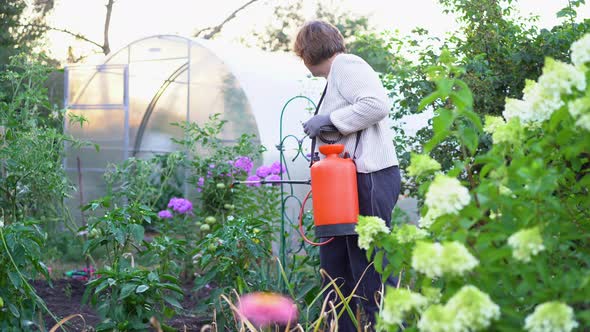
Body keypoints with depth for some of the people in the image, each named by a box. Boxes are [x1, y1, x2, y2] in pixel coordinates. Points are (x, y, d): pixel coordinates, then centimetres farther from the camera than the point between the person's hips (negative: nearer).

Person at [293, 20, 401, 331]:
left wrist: (329, 119, -17)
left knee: (370, 270, -9)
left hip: (369, 178, -11)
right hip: (350, 182, 11)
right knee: (335, 266, 13)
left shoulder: (345, 64, -6)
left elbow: (377, 104, -21)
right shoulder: (337, 74, 23)